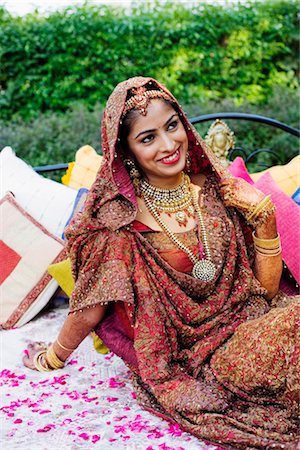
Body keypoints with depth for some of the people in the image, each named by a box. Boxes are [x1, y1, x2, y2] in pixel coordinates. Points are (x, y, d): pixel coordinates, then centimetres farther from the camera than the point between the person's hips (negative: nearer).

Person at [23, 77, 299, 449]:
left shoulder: (218, 189, 2)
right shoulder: (121, 218, -11)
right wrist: (53, 357, 14)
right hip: (201, 354, -4)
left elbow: (266, 287, 5)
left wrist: (264, 216, -6)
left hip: (252, 324, 4)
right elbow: (91, 307, 3)